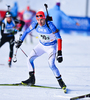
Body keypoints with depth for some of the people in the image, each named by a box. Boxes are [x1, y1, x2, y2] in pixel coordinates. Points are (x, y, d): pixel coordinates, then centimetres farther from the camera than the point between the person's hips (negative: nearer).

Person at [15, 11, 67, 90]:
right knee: (30, 59, 0)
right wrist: (20, 41, 2)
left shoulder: (50, 25, -30)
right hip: (41, 45, 6)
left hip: (51, 47, -5)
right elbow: (27, 31, 3)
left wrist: (59, 53, -36)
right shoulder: (35, 24, -17)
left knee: (51, 64, -21)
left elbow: (59, 38, -31)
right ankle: (32, 79, 13)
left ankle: (61, 82, -7)